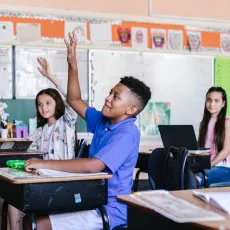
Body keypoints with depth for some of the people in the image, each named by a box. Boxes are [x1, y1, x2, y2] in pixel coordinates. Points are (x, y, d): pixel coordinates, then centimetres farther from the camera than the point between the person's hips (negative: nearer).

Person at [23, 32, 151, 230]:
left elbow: (93, 166, -32)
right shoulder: (103, 121, 7)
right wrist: (72, 63, 6)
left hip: (108, 211, -9)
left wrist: (45, 164, -28)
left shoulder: (127, 134, -20)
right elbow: (74, 100, 16)